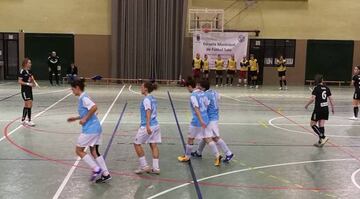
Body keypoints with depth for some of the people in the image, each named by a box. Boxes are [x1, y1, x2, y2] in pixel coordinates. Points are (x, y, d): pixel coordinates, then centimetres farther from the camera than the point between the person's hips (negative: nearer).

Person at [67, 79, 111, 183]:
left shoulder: (83, 98, -13)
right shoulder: (83, 98, 16)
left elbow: (94, 107, -29)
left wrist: (85, 119, -21)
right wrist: (76, 118, 24)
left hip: (90, 129, -10)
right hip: (96, 128, 10)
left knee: (79, 150, 3)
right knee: (94, 152, 13)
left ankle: (96, 169, 0)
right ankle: (106, 174, 13)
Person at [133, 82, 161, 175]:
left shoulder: (146, 99, -13)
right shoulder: (153, 99, 13)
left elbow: (148, 112, -23)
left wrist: (147, 126, -31)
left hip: (147, 126, -8)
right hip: (155, 125, 8)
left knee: (137, 144, 6)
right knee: (153, 145, 8)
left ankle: (144, 166, 7)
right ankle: (156, 168, 8)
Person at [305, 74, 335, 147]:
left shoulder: (316, 88, -11)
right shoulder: (326, 88, 5)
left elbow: (312, 99, -20)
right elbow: (331, 99, 7)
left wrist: (306, 105, -5)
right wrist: (332, 108, 17)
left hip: (318, 109, -6)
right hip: (325, 108, 6)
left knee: (312, 124, 4)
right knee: (321, 125, 9)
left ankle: (323, 137, -10)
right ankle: (320, 142, 12)